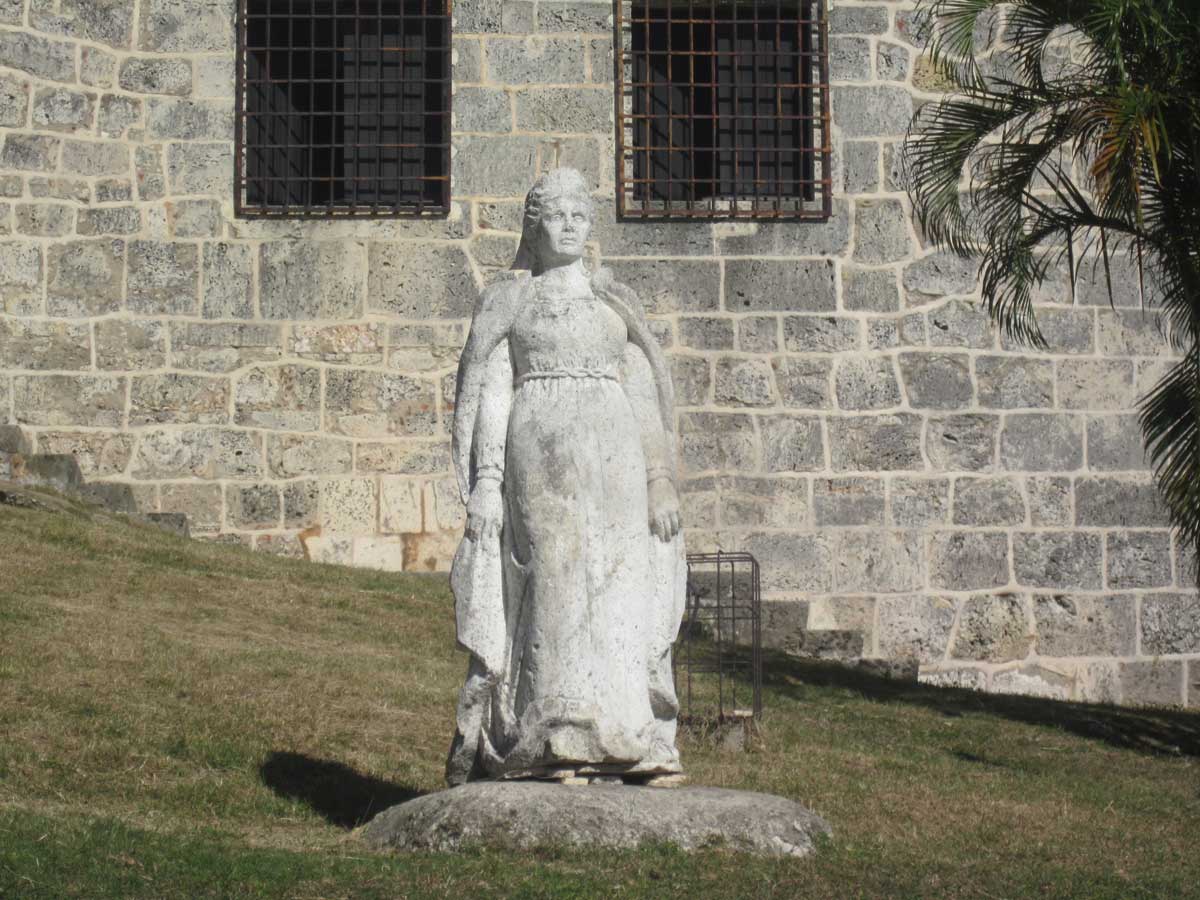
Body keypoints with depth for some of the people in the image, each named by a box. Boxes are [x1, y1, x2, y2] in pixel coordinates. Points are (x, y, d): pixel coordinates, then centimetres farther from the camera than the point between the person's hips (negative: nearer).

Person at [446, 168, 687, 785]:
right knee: (557, 585, -12)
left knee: (619, 593, -4)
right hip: (540, 455, -3)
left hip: (612, 459, 3)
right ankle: (561, 744, -12)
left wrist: (662, 481, 3)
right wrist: (485, 480, -7)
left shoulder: (614, 302, 16)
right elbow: (492, 392, 3)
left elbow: (643, 395, 12)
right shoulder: (507, 303, 10)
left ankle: (627, 742, -2)